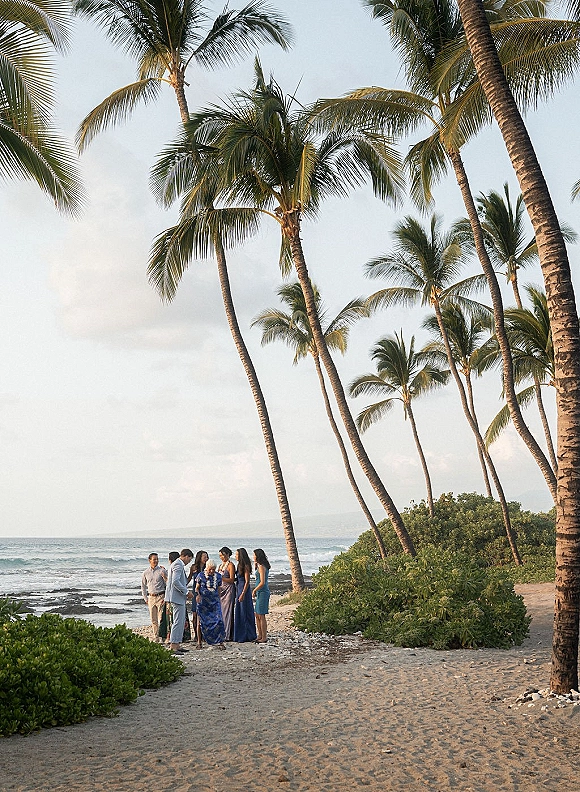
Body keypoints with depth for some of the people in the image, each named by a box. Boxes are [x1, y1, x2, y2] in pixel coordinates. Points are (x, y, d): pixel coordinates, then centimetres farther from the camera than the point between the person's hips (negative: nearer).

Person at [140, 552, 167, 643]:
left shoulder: (162, 570, -3)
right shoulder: (146, 573, 8)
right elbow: (143, 586, 18)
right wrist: (145, 598, 14)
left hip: (160, 596, -4)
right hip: (151, 597, 4)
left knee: (161, 617, -7)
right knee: (153, 619, 7)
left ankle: (162, 638, -5)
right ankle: (156, 638, 14)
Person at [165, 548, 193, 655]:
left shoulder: (178, 564, 18)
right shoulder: (178, 565, -15)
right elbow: (175, 581, -24)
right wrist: (186, 591, -18)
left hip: (179, 597, 11)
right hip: (177, 597, -11)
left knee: (181, 622, 14)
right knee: (178, 621, -10)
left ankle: (177, 645, 18)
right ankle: (173, 646, -9)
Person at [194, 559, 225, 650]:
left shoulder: (218, 576, 5)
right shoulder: (200, 576, -1)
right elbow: (197, 588, 6)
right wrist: (197, 594, -14)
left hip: (214, 602, 1)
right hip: (202, 602, -1)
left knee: (218, 621, -10)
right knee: (201, 622, 3)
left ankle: (220, 642, -5)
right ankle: (199, 642, 16)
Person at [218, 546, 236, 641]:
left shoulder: (230, 565, -6)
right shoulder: (221, 565, 16)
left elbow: (232, 580, -12)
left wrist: (220, 578, -19)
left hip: (228, 590, -7)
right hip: (221, 590, 7)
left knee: (227, 612, -7)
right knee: (220, 612, 4)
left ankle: (228, 635, -4)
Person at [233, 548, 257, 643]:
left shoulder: (245, 566, -14)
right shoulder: (240, 565, 13)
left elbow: (247, 582, -17)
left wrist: (243, 594, -21)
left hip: (244, 590, -9)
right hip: (238, 589, 9)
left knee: (244, 613, -3)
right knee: (238, 612, 12)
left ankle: (248, 636, 3)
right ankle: (240, 636, 19)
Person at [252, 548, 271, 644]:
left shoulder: (261, 567, -15)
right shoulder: (261, 566, 15)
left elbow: (262, 582, -20)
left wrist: (254, 590, -10)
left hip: (263, 592, -10)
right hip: (260, 593, 10)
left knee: (261, 616, -5)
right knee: (257, 615, 14)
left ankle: (264, 638, 0)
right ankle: (260, 636, 21)